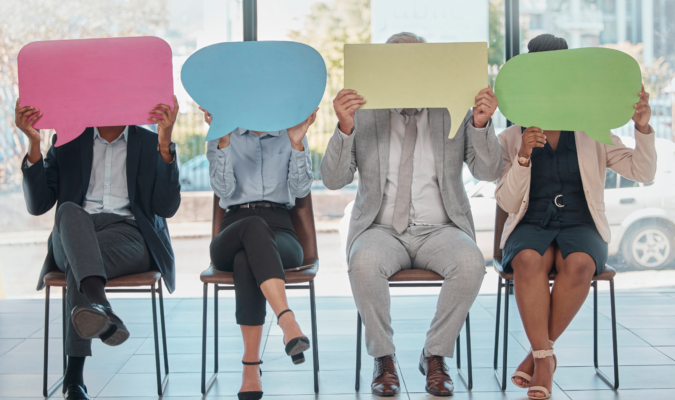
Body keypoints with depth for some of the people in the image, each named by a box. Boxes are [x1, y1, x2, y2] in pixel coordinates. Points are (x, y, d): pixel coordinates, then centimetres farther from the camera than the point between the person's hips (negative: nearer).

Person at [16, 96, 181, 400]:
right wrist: (33, 143, -6)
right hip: (71, 238, 1)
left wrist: (165, 143, -12)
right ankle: (100, 305, -63)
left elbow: (166, 207, -2)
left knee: (79, 260, -36)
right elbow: (38, 205, 5)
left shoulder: (151, 144, 14)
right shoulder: (68, 141, 16)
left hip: (130, 235, -1)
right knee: (69, 211, -36)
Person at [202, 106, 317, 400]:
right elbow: (224, 190, -1)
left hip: (280, 230, 0)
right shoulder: (221, 136, 15)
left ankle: (251, 369, -44)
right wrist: (223, 141, -11)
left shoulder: (290, 135, 17)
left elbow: (301, 189, 3)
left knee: (246, 260, -38)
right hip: (234, 231, 0)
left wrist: (297, 143, -9)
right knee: (254, 226, -40)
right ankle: (288, 322, -58)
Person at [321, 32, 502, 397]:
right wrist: (345, 127, -21)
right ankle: (383, 358, -14)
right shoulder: (364, 115, 4)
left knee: (471, 263, -32)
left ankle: (435, 355, -12)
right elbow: (333, 179, -4)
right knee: (364, 263, -35)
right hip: (381, 229, 0)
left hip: (438, 230, 1)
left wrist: (481, 123, -19)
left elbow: (488, 171, -1)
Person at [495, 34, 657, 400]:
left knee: (579, 264, -35)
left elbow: (643, 173, 0)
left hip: (580, 226, 1)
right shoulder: (511, 139, 9)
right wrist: (524, 156, -16)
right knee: (530, 261, -37)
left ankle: (538, 354, -20)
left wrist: (642, 128, -17)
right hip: (530, 227, 0)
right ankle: (545, 360, -30)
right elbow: (507, 203, -1)